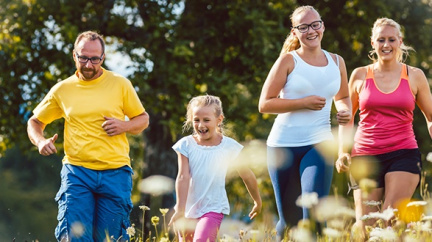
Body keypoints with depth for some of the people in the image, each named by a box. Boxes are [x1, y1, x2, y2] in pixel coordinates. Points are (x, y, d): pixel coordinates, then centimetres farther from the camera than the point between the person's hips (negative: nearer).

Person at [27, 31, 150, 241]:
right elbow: (35, 122, 17)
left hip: (115, 173, 0)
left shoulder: (120, 84, 5)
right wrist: (40, 141, -5)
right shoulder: (62, 89, 7)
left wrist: (124, 126, -9)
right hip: (77, 172, 0)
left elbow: (143, 119, 13)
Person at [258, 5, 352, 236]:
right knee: (290, 220, 5)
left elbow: (342, 97, 27)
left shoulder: (336, 62, 10)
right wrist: (304, 103, -15)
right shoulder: (288, 61, -2)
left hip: (319, 144, 2)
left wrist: (345, 111, 4)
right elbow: (264, 104, -7)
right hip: (284, 145, -2)